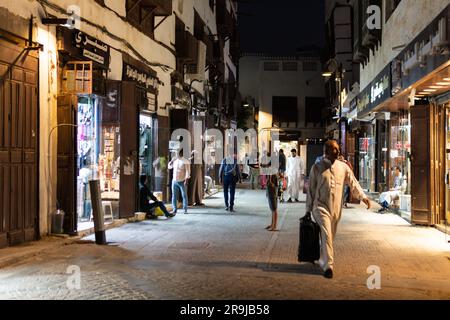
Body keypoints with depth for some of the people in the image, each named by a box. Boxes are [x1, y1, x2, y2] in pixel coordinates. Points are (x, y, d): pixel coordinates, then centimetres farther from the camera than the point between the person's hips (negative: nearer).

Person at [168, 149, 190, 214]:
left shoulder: (185, 161, -8)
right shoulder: (174, 160, 9)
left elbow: (188, 171, -12)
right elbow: (169, 167, 21)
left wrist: (186, 180, -21)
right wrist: (171, 161, 1)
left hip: (182, 181, -5)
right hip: (174, 181, 5)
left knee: (184, 195, 1)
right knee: (174, 195, 6)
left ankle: (185, 210, 7)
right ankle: (174, 209, 11)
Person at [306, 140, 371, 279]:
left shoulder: (343, 167, 5)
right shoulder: (317, 168, -1)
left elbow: (353, 183, 8)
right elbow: (311, 189, 2)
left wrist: (363, 196, -6)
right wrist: (308, 209, 2)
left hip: (336, 208, 4)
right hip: (321, 207, -4)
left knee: (330, 236, 13)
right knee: (326, 235, -14)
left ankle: (322, 260, 33)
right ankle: (328, 265, -13)